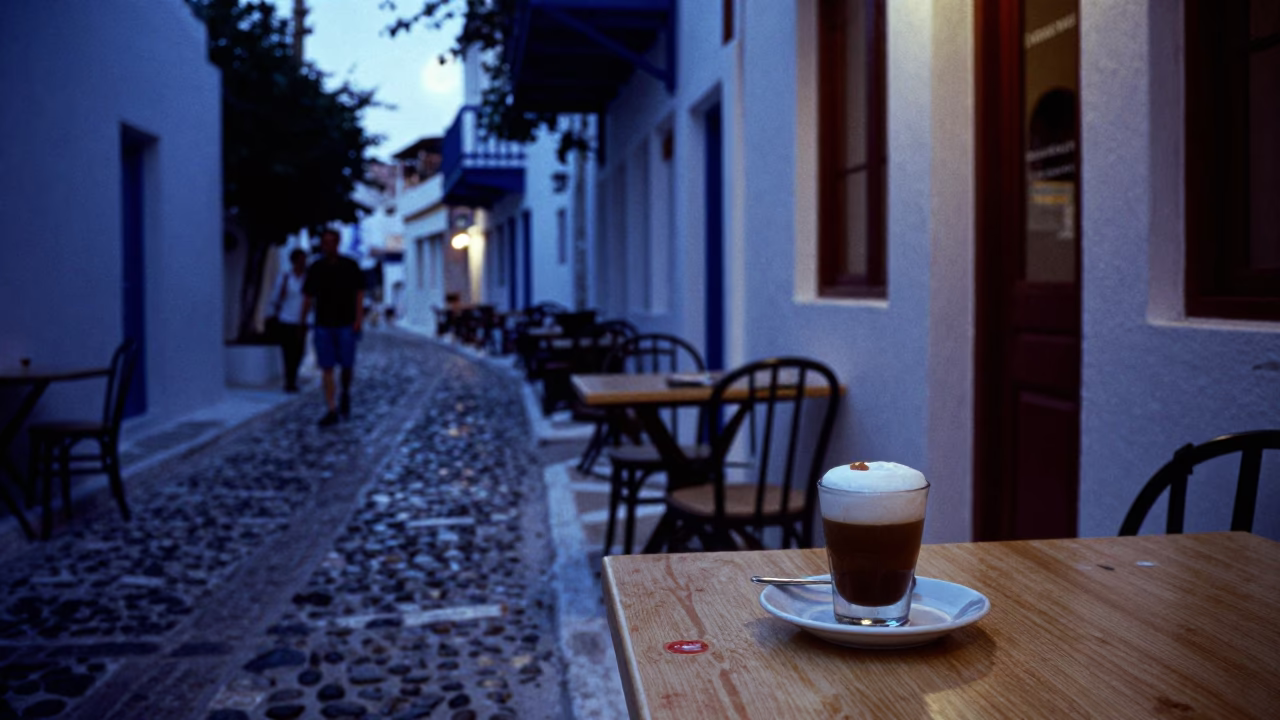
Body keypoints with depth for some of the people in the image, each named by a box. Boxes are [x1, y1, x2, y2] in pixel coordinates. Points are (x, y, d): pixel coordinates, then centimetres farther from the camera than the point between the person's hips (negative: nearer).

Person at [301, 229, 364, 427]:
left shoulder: (350, 266, 2)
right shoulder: (315, 269, 7)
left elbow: (359, 293, 1)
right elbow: (308, 297, 11)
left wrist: (359, 318, -9)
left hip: (346, 324, -2)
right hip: (323, 325, 2)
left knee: (347, 365, 1)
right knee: (326, 368, -2)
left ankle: (346, 394, 31)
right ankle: (332, 410, 1)